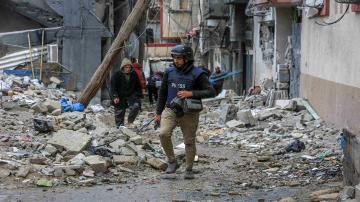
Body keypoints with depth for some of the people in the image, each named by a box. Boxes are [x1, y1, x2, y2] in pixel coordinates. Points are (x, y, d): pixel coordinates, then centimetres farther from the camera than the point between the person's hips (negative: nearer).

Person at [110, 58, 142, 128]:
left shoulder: (134, 75, 3)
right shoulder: (116, 75, -8)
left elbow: (138, 87, 14)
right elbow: (113, 87, -9)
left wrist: (138, 95, 7)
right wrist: (115, 96, -20)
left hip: (131, 96, 2)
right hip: (120, 98, -2)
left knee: (136, 106, -22)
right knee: (119, 113, 2)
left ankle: (130, 121, -6)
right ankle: (119, 126, 18)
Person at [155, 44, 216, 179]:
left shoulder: (197, 74, -8)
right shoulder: (169, 72, 4)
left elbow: (211, 92, -13)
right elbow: (162, 93, 15)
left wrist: (191, 93, -23)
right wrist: (158, 113, 14)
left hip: (189, 113, -2)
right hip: (170, 110, 2)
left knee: (189, 141, 3)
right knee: (164, 134, -19)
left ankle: (189, 170, 19)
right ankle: (172, 162, -2)